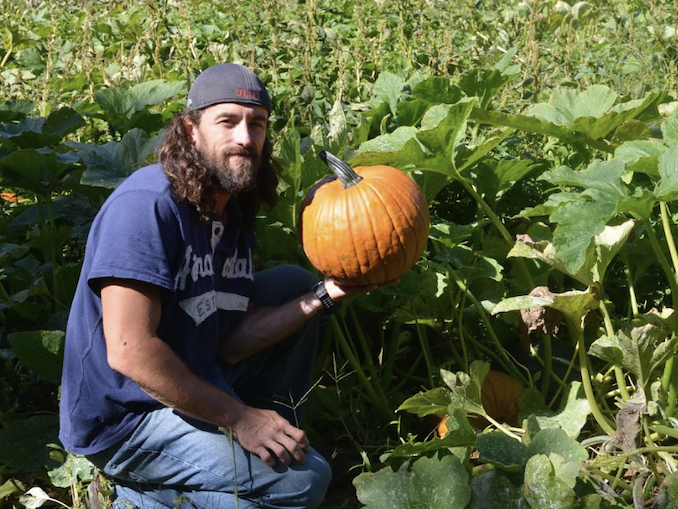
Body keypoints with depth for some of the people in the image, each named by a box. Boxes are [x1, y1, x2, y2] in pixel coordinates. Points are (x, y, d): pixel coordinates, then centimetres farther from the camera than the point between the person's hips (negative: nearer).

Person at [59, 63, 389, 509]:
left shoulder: (232, 213, 5)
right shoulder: (148, 204, -22)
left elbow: (231, 344, 0)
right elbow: (129, 350, -28)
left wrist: (325, 295, -7)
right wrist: (238, 418, -22)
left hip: (193, 381, 9)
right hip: (124, 421, -9)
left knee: (293, 282, 11)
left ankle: (276, 437, 18)